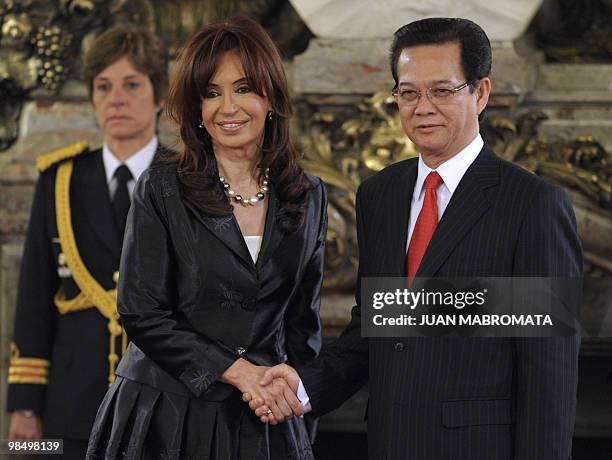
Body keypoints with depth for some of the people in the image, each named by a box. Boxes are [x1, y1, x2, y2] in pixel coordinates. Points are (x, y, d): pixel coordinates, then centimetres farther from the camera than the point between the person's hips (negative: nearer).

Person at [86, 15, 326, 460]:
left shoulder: (308, 197, 6)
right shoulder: (162, 190, -4)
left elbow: (304, 320, 13)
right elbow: (141, 314, -10)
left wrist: (289, 380, -5)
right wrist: (239, 371, -15)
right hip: (167, 415, -2)